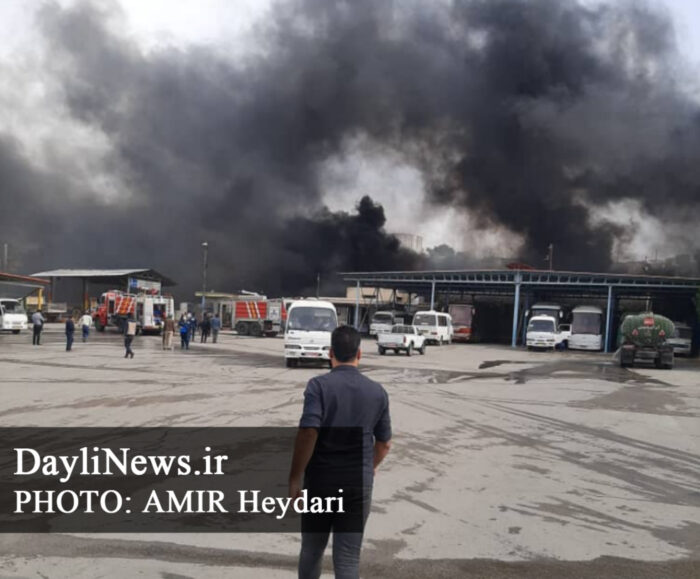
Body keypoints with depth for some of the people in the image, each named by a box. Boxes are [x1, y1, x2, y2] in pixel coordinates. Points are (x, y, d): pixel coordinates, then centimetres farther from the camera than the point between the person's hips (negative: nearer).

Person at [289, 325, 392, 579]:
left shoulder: (319, 385, -10)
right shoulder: (378, 391, 1)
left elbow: (308, 434, -20)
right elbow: (384, 444, 10)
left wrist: (294, 479, -12)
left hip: (319, 482, -1)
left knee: (311, 550, 19)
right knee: (348, 558, 6)